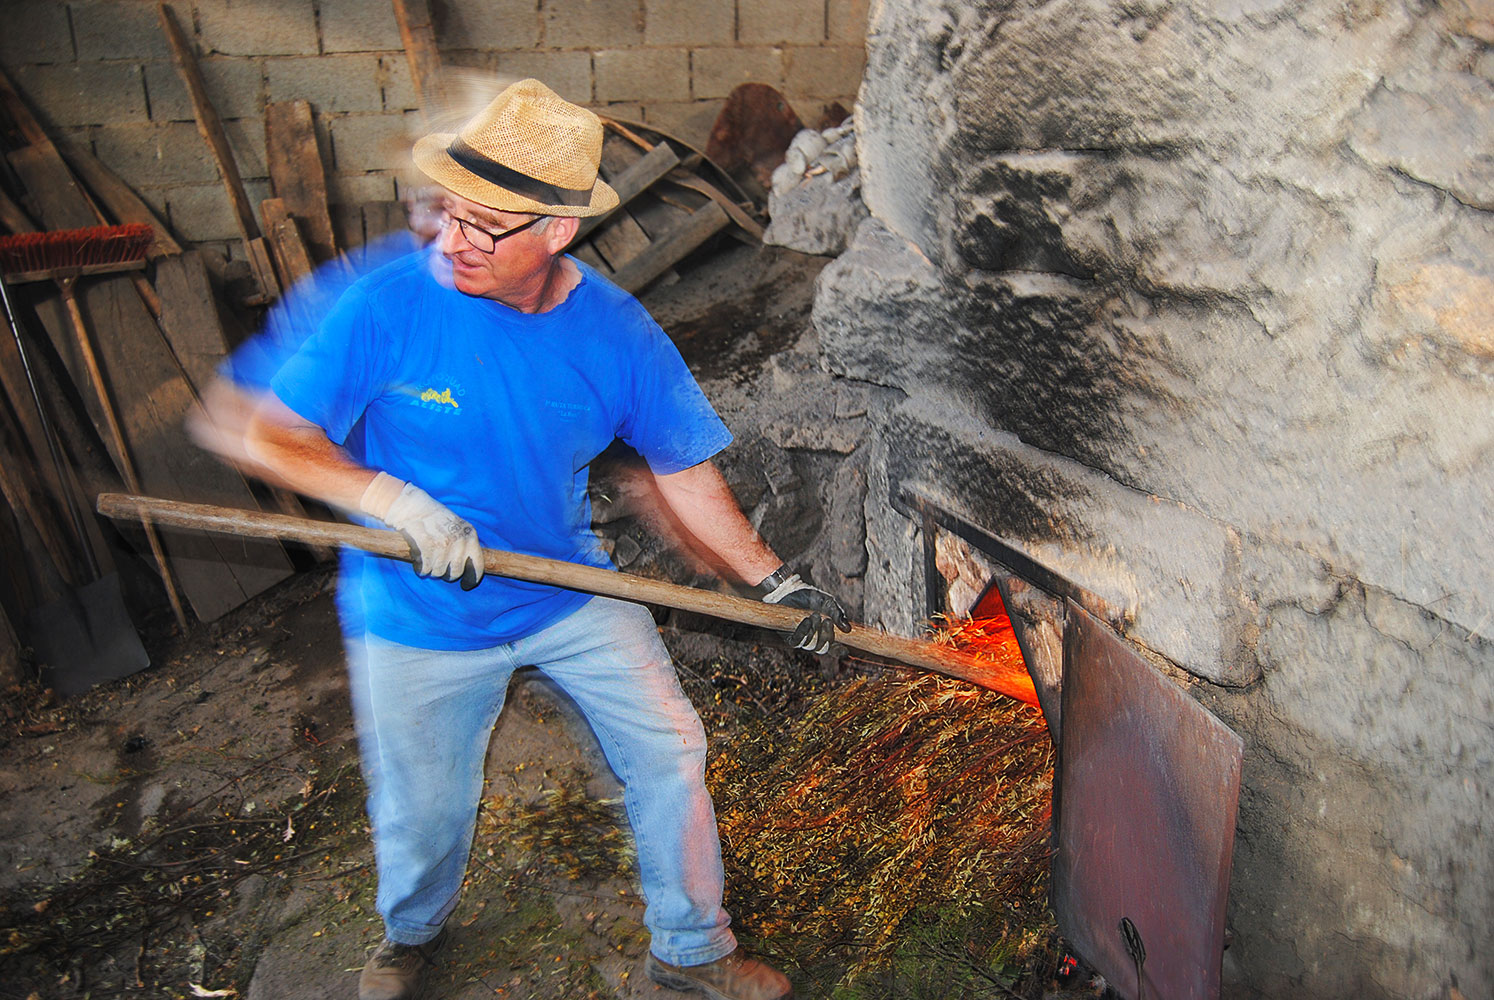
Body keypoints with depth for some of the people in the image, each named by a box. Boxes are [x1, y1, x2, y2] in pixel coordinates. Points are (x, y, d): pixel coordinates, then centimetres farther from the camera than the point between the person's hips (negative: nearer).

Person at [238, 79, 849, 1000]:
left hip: (573, 592, 2)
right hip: (422, 615, -1)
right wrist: (397, 499, -30)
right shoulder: (392, 304, -20)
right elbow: (272, 432, -15)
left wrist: (775, 582, -5)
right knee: (421, 812, 13)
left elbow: (684, 471, -3)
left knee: (669, 751, 3)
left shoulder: (616, 329, -13)